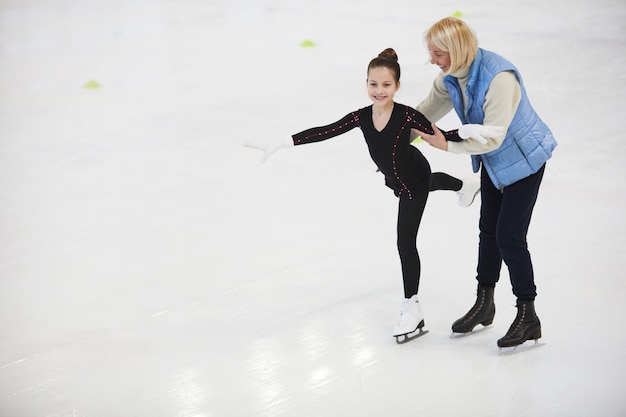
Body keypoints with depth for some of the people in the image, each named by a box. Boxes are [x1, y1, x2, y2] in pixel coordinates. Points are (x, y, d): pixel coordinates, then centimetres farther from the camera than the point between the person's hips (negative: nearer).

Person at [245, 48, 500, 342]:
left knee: (405, 243, -5)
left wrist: (467, 131, -49)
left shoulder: (407, 116, -35)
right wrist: (280, 144, -25)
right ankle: (463, 186, 76)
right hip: (396, 180, 6)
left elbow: (440, 135, -29)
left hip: (414, 180, -6)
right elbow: (323, 132, -21)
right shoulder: (361, 117, -23)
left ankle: (411, 307, 13)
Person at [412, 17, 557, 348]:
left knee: (509, 237, -9)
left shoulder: (499, 78, -35)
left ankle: (528, 318, 5)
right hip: (492, 160, 8)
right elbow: (424, 114, 4)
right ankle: (484, 304, 33)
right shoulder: (450, 76, -10)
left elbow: (493, 137, -33)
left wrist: (448, 146, -28)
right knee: (489, 230, 17)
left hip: (523, 159, -8)